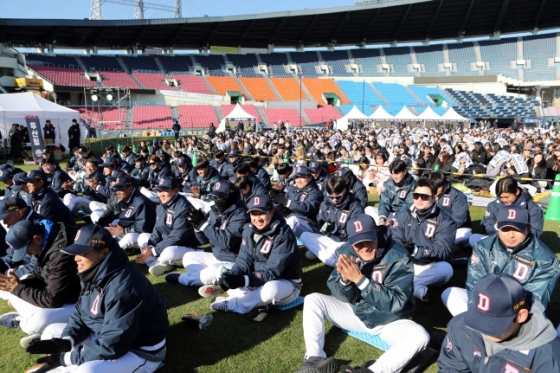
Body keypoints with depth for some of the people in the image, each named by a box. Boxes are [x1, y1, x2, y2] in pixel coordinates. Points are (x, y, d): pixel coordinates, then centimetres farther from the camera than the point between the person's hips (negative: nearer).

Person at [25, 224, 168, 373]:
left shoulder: (123, 288, -30)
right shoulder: (97, 275, -2)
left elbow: (111, 347, -29)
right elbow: (80, 314, 9)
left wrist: (66, 358, -20)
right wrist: (67, 341, -10)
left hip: (139, 352, -9)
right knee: (52, 331, 11)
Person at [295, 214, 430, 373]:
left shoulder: (398, 257, -23)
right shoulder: (345, 252, -12)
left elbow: (395, 303, -29)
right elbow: (342, 296, -10)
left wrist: (360, 279, -37)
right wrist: (345, 279, -34)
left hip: (390, 322, -3)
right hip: (355, 312, 3)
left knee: (420, 336, -32)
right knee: (312, 300, -12)